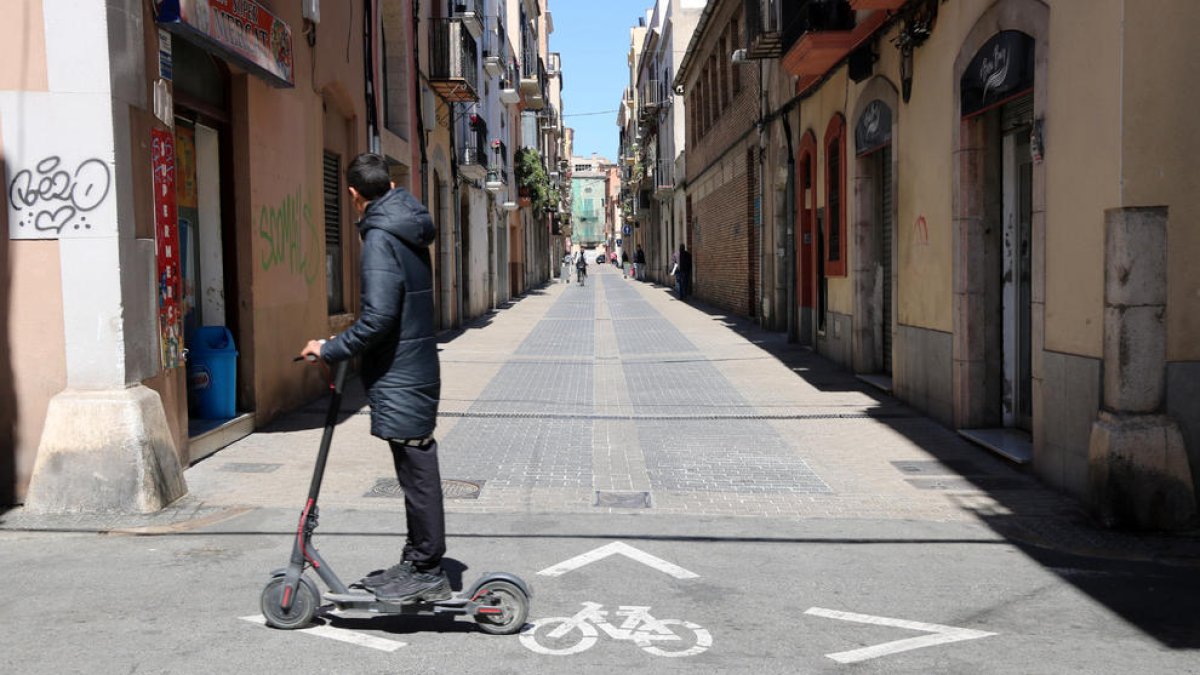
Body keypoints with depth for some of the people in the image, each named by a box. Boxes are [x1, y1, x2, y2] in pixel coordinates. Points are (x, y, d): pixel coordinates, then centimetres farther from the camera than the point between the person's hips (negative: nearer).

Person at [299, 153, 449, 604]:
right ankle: (416, 564, 25)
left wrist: (330, 350, -14)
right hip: (417, 368, 10)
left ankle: (427, 572, 7)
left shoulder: (380, 236, -16)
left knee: (417, 473, -2)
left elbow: (379, 317, -25)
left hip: (399, 379, -10)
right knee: (416, 472, 15)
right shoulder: (409, 231, 13)